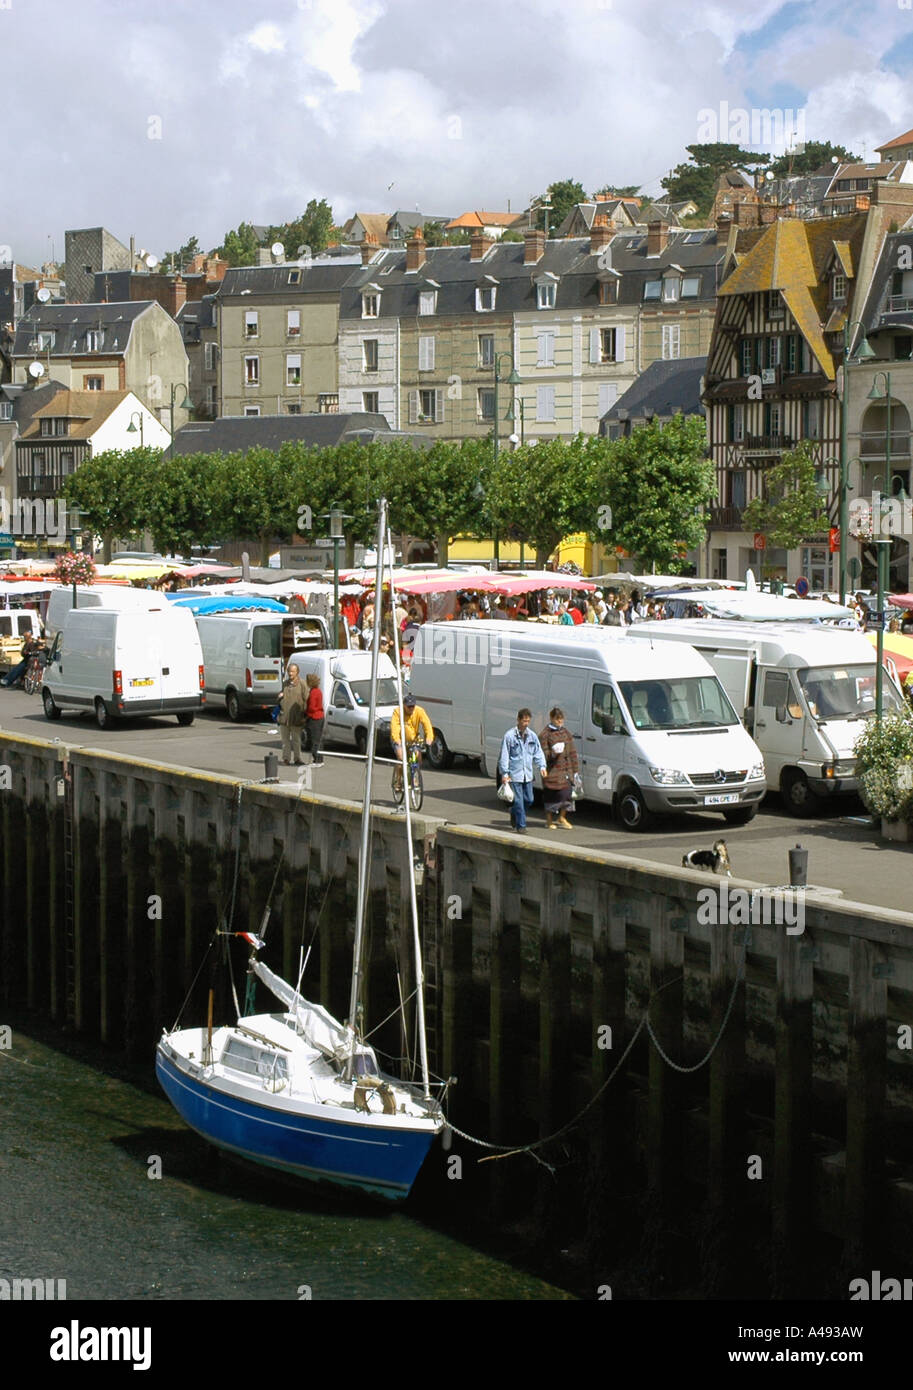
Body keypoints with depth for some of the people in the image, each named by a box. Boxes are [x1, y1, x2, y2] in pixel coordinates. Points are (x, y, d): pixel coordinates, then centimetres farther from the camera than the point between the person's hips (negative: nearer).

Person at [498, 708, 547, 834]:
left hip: (527, 774, 5)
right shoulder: (509, 736, -8)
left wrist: (542, 766, -2)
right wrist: (504, 773, -12)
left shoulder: (532, 736, 7)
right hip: (514, 775, -5)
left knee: (529, 800, 10)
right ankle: (521, 826, 2)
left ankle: (514, 813, 36)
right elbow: (504, 756, -7)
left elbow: (538, 752, 14)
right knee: (518, 800, -6)